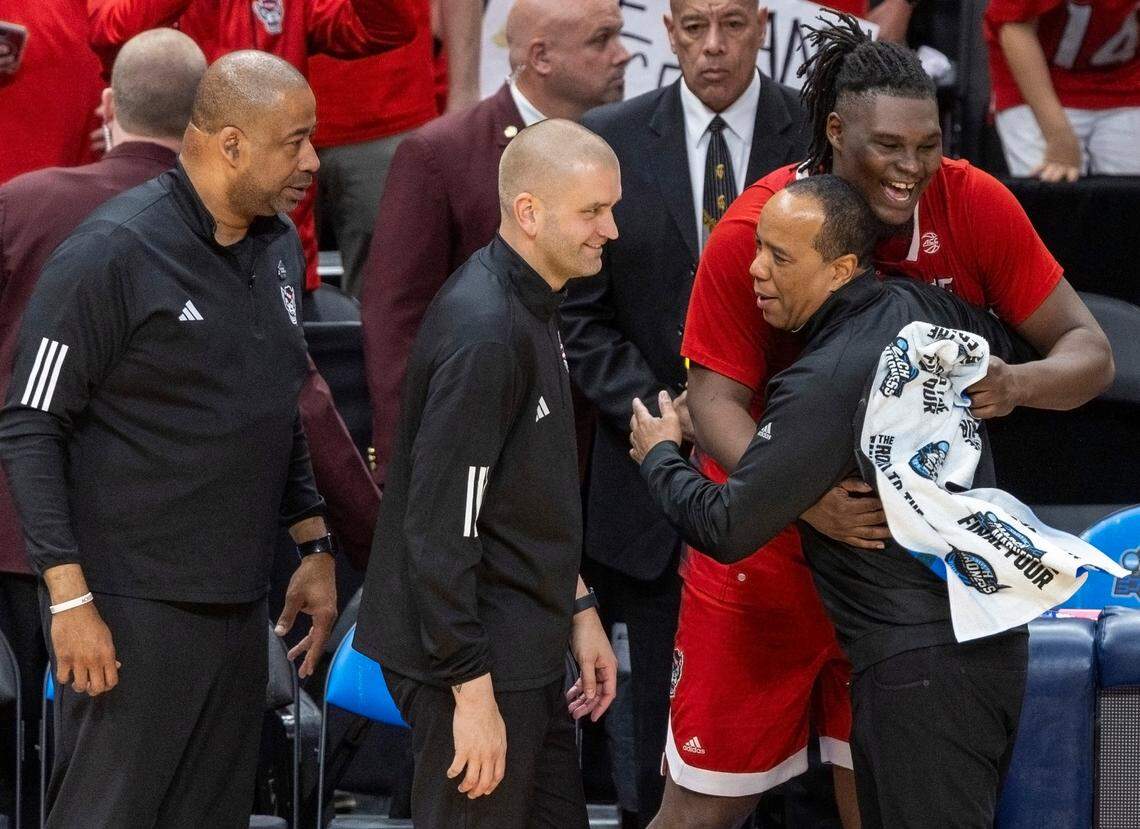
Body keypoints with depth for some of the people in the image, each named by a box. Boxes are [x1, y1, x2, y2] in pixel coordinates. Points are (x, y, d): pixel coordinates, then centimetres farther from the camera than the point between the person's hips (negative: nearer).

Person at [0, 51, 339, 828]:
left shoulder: (279, 247, 11)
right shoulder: (112, 253, -12)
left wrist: (315, 546, 18)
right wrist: (69, 596, -17)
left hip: (238, 606, 7)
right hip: (132, 609, -7)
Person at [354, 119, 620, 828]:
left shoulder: (531, 309, 10)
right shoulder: (483, 332, -22)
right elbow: (439, 527, -24)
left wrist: (577, 609, 19)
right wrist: (471, 694, -23)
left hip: (525, 651, 10)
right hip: (474, 662, -10)